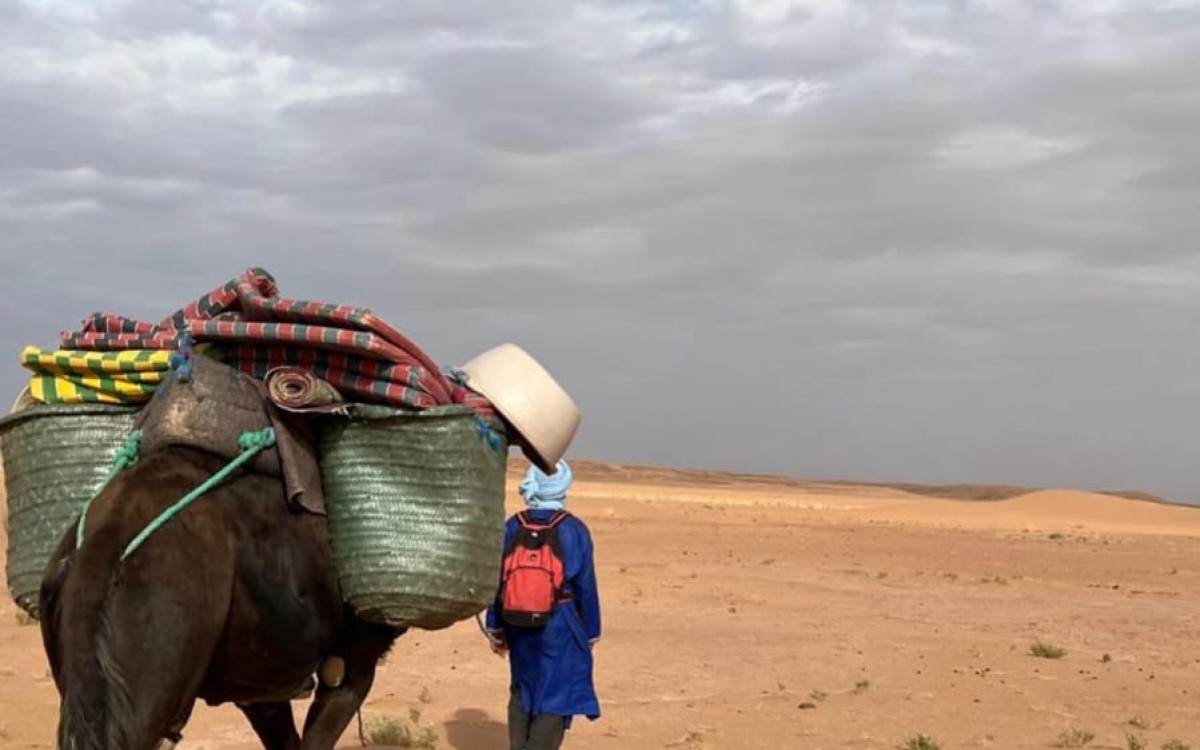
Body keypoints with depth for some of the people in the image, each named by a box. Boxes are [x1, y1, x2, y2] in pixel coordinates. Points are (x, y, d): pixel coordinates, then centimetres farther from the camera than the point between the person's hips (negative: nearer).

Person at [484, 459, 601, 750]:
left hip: (520, 625, 4)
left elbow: (498, 580, 3)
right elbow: (586, 586, -5)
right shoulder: (574, 529, -9)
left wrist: (495, 628, 13)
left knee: (522, 691, 20)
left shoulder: (513, 527, -1)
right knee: (557, 697, 2)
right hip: (560, 627, -4)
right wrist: (591, 632, 6)